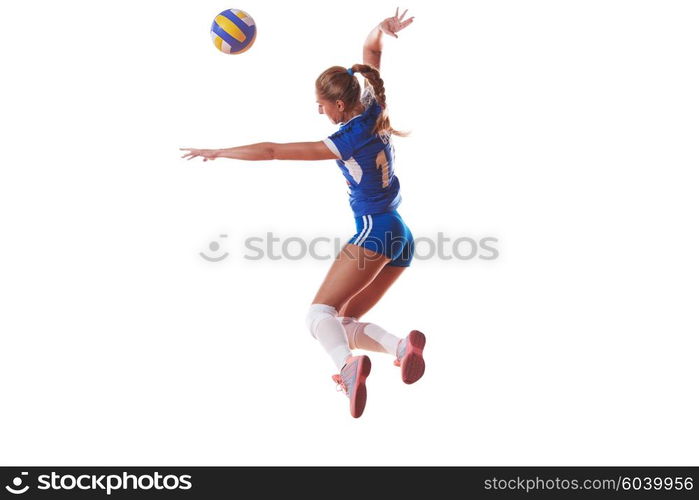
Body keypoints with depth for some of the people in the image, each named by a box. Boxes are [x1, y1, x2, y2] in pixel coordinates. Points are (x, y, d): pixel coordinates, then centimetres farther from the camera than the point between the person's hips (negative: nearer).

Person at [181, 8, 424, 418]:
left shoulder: (347, 141, -16)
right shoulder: (374, 113, 5)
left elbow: (272, 151, -14)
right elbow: (371, 50, 20)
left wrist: (218, 153, -6)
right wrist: (381, 30, 2)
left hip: (374, 233, -9)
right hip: (402, 236, 9)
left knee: (320, 312, -12)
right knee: (346, 322, 9)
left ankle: (348, 364, -40)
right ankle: (402, 346, -15)